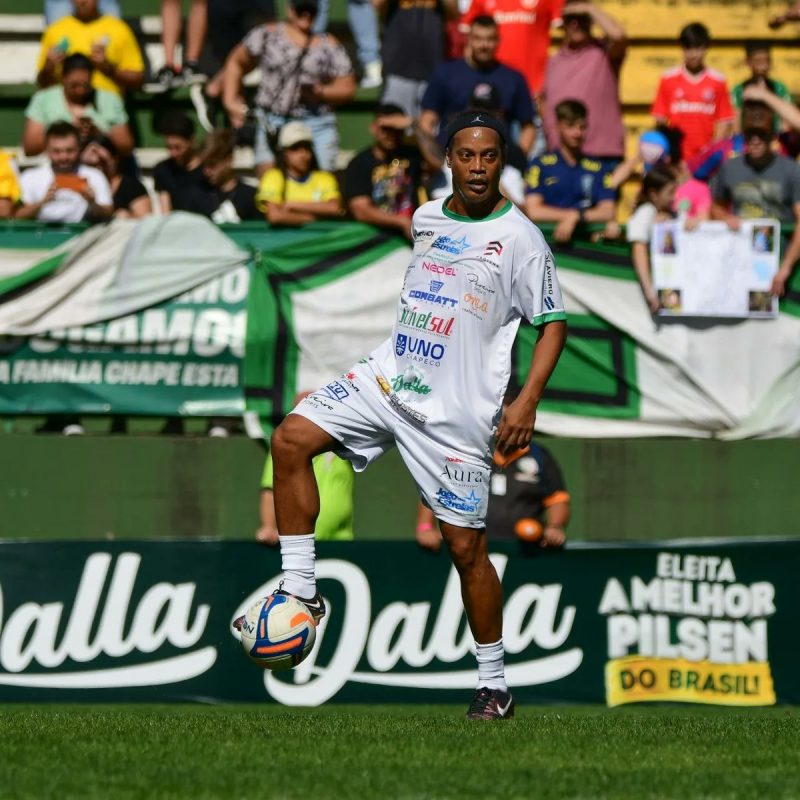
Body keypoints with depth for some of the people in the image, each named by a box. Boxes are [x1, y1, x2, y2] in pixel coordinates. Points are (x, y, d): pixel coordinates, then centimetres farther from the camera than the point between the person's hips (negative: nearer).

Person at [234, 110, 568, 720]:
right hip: (388, 377, 6)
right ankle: (300, 591, -7)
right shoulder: (426, 219, 10)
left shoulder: (519, 238, -8)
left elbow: (553, 323, -7)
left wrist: (527, 403, -18)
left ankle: (495, 686, 10)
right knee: (292, 439, -12)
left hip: (457, 412, -6)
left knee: (466, 545, -3)